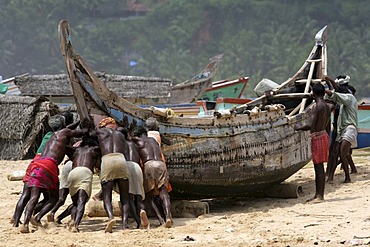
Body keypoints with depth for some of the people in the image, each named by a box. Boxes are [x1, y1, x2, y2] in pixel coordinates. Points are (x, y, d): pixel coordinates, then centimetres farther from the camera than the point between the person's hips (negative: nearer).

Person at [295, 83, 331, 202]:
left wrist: (299, 128, -6)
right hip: (324, 136, 9)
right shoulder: (327, 107, 13)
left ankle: (319, 196, -9)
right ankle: (319, 195, 16)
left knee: (318, 167, -8)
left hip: (317, 137, -9)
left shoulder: (317, 107, -15)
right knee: (319, 167, 12)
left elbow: (311, 125, -22)